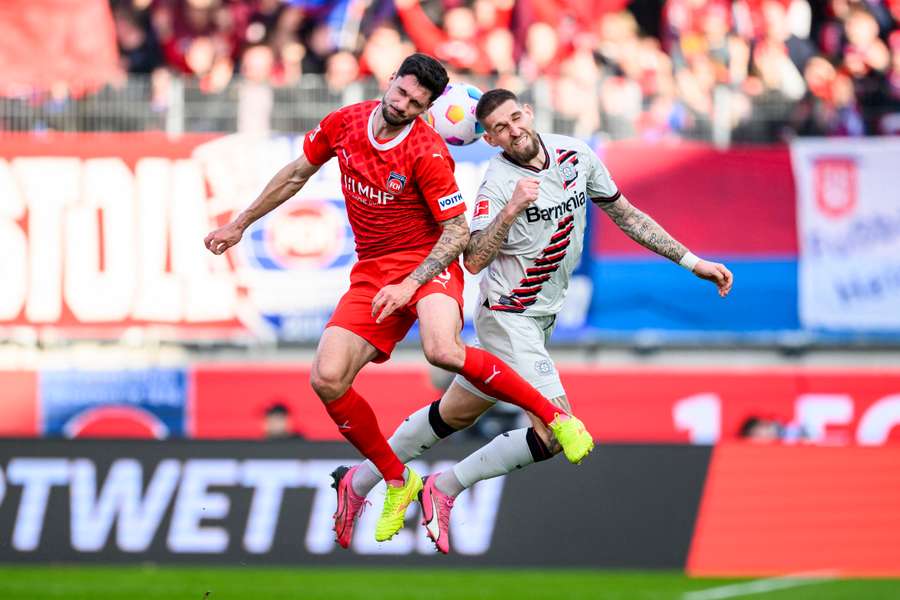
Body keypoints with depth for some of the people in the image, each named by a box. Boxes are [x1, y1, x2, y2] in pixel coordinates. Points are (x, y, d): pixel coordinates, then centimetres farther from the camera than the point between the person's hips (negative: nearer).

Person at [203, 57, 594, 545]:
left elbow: (457, 232, -14)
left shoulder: (428, 154, -17)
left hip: (428, 265, -5)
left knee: (443, 351, -36)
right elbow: (297, 173, 17)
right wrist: (240, 224, 22)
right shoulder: (345, 123, 0)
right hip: (371, 274, 5)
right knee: (327, 379, -13)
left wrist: (410, 285, -25)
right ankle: (397, 482, 7)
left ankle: (555, 416, -19)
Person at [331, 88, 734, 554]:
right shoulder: (499, 181, -20)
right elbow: (474, 260, -29)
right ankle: (444, 489, -3)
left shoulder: (574, 154, -1)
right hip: (508, 318, -7)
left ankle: (360, 481, 32)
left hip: (540, 317, 7)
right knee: (556, 433, -17)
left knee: (456, 413, 18)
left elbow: (625, 214, 10)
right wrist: (511, 209, -41)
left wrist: (692, 261, 9)